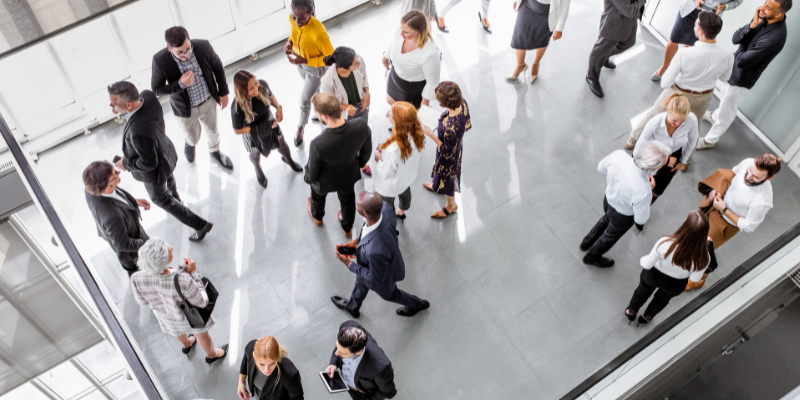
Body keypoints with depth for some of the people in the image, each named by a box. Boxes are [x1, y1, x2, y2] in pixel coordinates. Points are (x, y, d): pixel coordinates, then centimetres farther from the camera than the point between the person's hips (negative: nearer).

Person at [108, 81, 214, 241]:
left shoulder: (139, 132, -48)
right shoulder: (148, 96, -28)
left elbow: (149, 163, -31)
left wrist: (126, 163, -17)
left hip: (154, 170, -7)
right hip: (164, 151, 8)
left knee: (159, 197, 22)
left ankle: (200, 225, 31)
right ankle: (175, 199, 73)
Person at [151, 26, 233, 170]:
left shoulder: (203, 46, -27)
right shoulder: (160, 60, -32)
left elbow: (218, 67, -7)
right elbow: (156, 89, -19)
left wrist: (223, 92, 3)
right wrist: (180, 84, -34)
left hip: (209, 101, 2)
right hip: (185, 109, -2)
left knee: (212, 130, 28)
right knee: (193, 136, 25)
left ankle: (215, 152, 61)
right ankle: (190, 144, 64)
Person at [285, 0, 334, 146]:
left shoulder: (318, 33, -42)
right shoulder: (293, 19, -22)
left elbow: (331, 57, -29)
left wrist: (305, 60, -33)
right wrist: (290, 41, -17)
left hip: (316, 68, -6)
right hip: (300, 63, 6)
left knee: (304, 99, 12)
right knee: (315, 89, 31)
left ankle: (301, 127, 41)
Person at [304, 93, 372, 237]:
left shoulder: (318, 145, -45)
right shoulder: (361, 126, -35)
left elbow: (312, 173, -23)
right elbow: (366, 150, -12)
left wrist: (308, 178, 2)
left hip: (325, 181, -2)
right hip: (349, 175, 3)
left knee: (318, 196, 35)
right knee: (347, 200, 35)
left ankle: (317, 217, 69)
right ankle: (347, 228, 64)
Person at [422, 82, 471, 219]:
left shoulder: (449, 128, -48)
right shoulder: (463, 103, -26)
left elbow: (447, 151, -29)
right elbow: (467, 125, -6)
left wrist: (430, 135, -26)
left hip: (449, 155, -7)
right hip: (458, 143, 7)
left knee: (446, 176, 25)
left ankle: (451, 205, 54)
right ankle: (436, 186, 71)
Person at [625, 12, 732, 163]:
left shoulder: (684, 55, -37)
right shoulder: (727, 56, -27)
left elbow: (665, 83, -26)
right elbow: (724, 77, -5)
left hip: (678, 92, -2)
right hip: (703, 98, 3)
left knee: (653, 115, 25)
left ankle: (632, 140, 48)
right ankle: (685, 161, 49)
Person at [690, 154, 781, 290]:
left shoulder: (762, 201, -42)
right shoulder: (747, 162, -27)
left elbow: (748, 227, -25)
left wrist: (724, 210, -27)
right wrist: (716, 189, -16)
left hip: (726, 224, -5)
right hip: (716, 202, 5)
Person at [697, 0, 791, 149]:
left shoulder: (775, 37, -38)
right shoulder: (763, 18, -14)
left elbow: (741, 61, -33)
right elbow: (735, 38, -13)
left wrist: (742, 46, -13)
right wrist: (752, 26, -29)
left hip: (742, 79, -8)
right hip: (733, 67, 8)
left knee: (726, 111, 14)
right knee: (724, 97, 34)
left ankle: (709, 140, 36)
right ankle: (715, 117, 63)